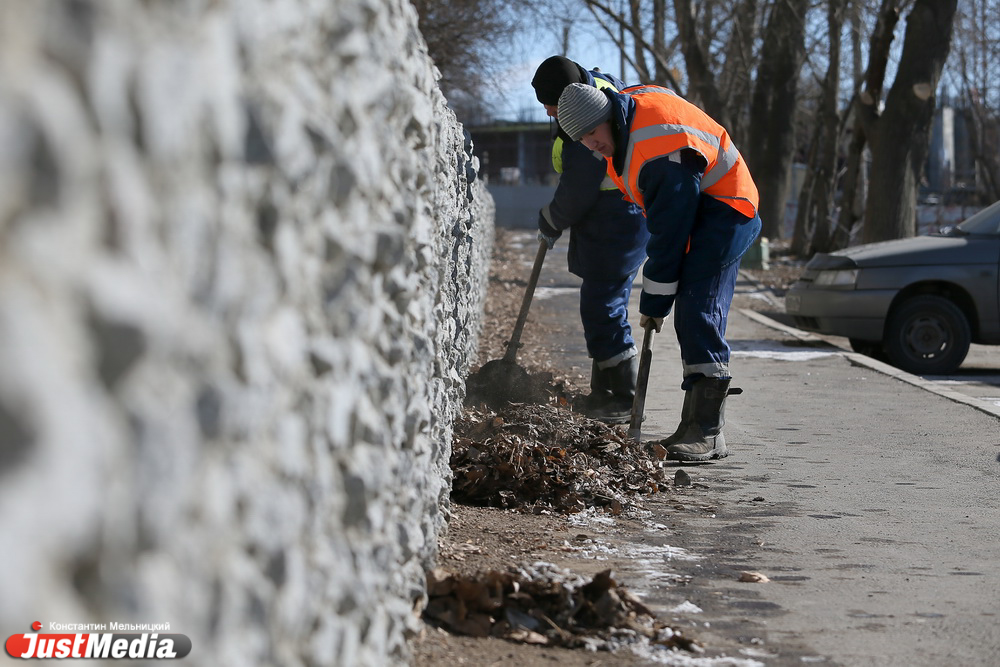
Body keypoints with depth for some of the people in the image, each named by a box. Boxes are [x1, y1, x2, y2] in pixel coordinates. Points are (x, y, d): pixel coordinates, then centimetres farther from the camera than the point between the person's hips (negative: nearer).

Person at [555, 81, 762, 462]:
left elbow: (669, 234, -27)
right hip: (696, 210, 10)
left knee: (697, 313, -21)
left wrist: (654, 303, -20)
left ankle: (707, 434, -25)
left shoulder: (660, 150, -31)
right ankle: (695, 427, 10)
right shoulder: (626, 102, -3)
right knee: (692, 319, 8)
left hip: (721, 211, -10)